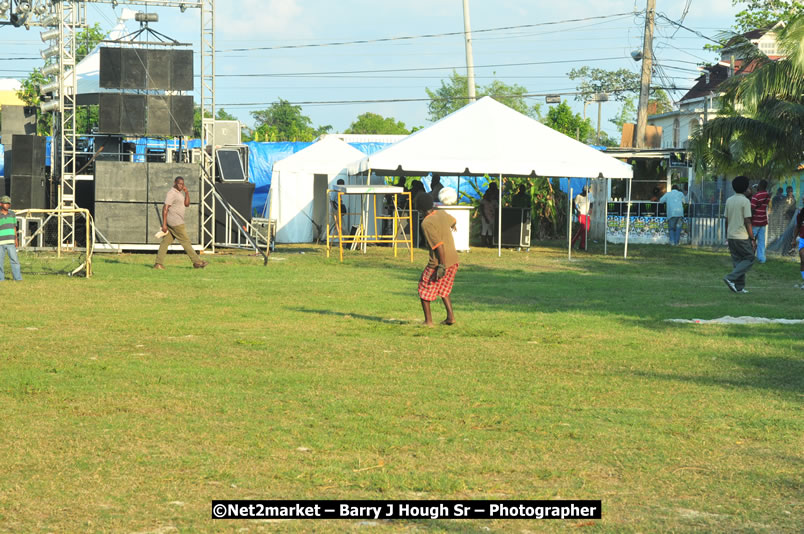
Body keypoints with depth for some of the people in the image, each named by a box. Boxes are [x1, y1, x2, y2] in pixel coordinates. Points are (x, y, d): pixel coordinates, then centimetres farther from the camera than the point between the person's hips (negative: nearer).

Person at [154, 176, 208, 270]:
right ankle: (197, 262, 3)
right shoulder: (171, 193, -14)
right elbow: (165, 208, -19)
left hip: (178, 222, 9)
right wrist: (164, 224, -23)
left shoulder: (179, 193, 17)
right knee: (185, 241, -3)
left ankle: (158, 264, 0)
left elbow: (186, 204, 13)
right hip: (175, 223, -9)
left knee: (166, 242, 4)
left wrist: (187, 193, -1)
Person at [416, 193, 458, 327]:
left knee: (424, 290, 8)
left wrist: (442, 266, -23)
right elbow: (452, 220, 31)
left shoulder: (427, 223, -19)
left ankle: (428, 321, 9)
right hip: (453, 260, 8)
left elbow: (439, 245, -24)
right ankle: (450, 317, 18)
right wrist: (453, 226, 57)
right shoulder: (442, 214, 5)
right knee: (443, 289, 24)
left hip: (439, 262, -8)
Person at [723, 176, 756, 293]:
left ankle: (739, 287, 6)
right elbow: (747, 221, -14)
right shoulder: (745, 201, -11)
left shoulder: (729, 200, 9)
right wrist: (753, 238, -9)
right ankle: (731, 278, -12)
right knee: (749, 259, 3)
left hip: (731, 236, 7)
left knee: (737, 261, 10)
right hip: (742, 236, -7)